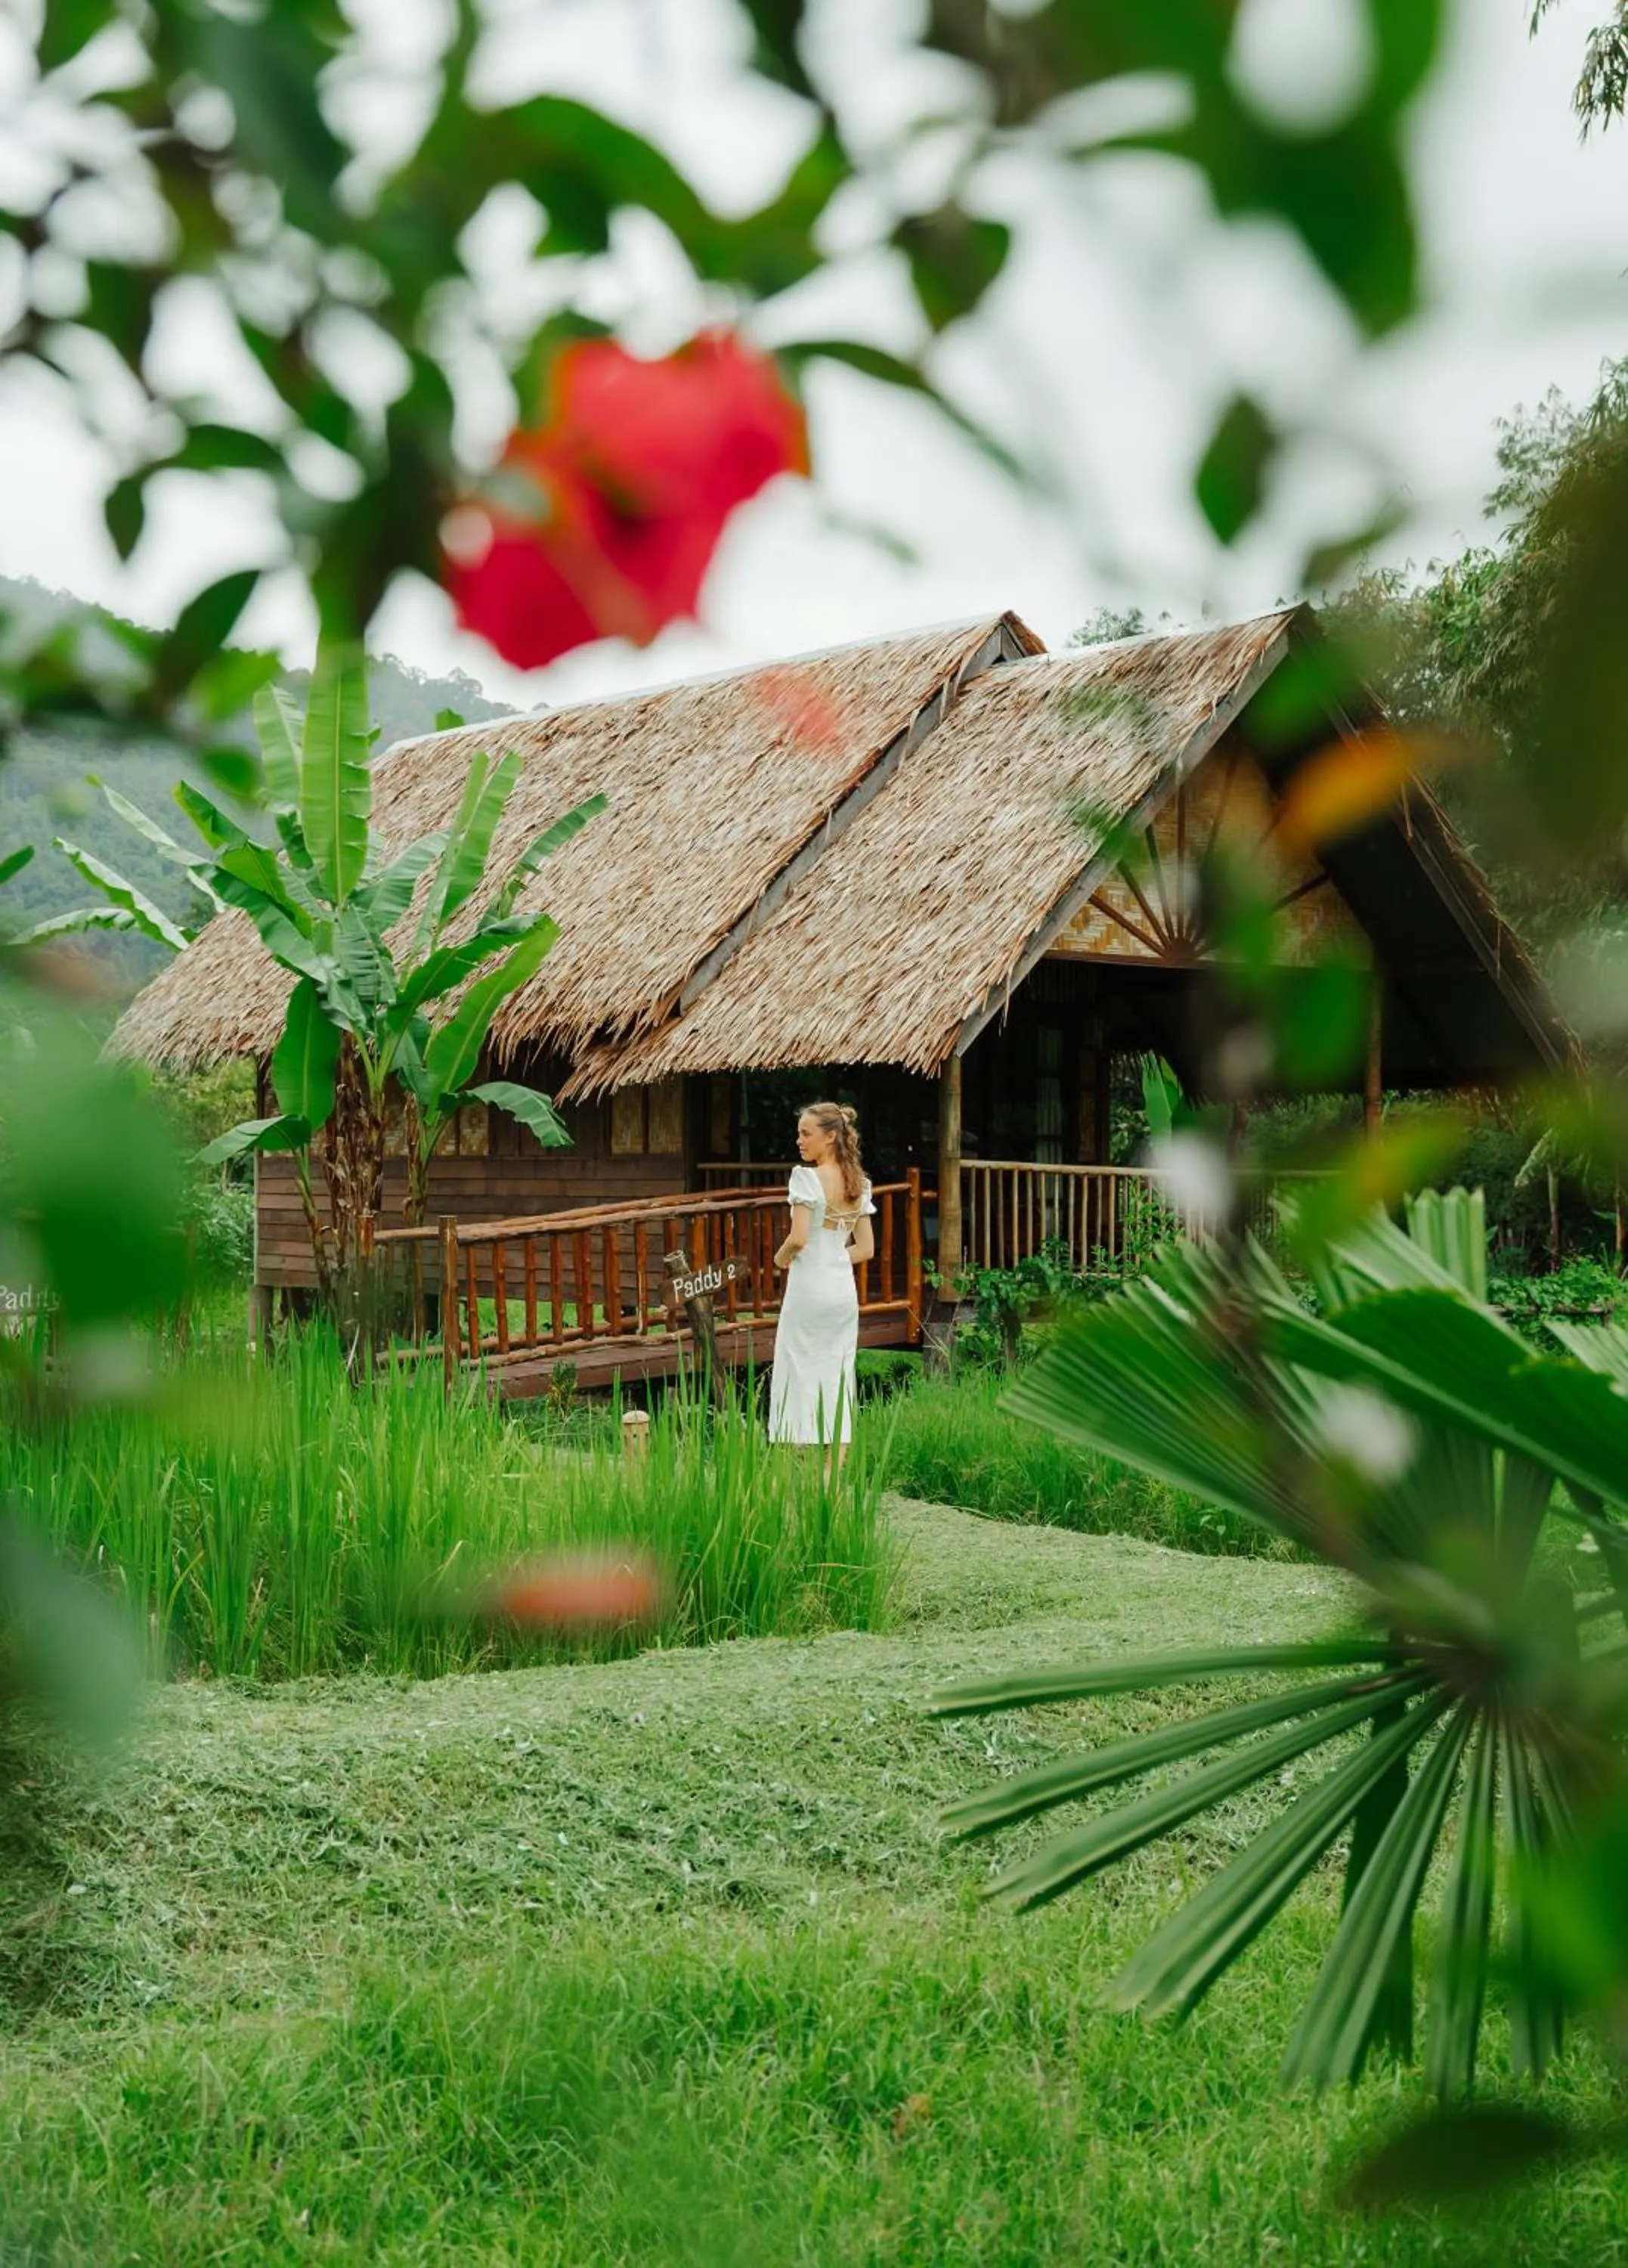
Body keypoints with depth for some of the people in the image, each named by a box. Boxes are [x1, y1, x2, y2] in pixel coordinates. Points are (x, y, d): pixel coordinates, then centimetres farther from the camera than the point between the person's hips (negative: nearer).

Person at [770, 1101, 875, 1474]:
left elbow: (798, 1238, -20)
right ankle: (832, 1480, 10)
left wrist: (781, 1258, -1)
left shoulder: (806, 1178, -12)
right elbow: (866, 1248, 10)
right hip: (844, 1289, 6)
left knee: (800, 1378, 0)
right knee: (838, 1379, 9)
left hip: (808, 1290, -6)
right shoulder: (859, 1184, 8)